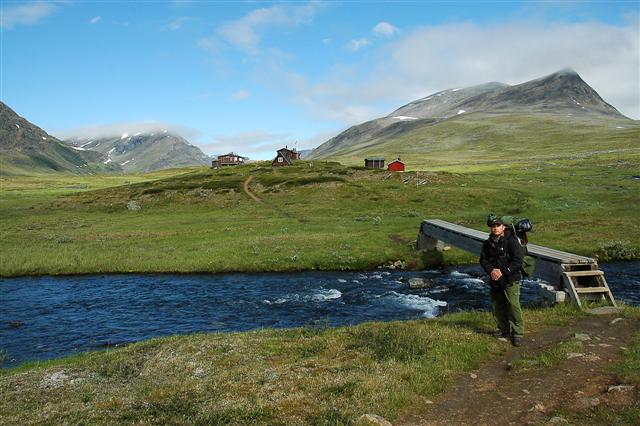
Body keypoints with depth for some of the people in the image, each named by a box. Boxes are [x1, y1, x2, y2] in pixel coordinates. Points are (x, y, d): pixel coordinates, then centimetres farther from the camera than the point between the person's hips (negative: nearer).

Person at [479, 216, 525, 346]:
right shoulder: (488, 243, 8)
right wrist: (491, 270, -11)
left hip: (510, 279, -6)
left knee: (513, 305, -11)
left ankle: (518, 333, -1)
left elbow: (518, 260, -14)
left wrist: (503, 272, -16)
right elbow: (483, 259, 7)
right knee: (497, 307, 12)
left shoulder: (511, 241, -10)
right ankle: (504, 330, 28)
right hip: (495, 280, 6)